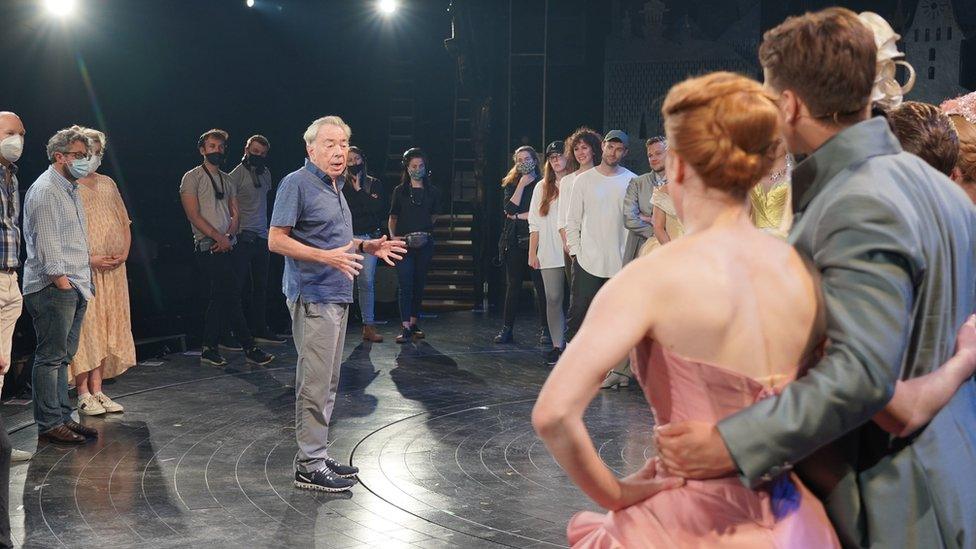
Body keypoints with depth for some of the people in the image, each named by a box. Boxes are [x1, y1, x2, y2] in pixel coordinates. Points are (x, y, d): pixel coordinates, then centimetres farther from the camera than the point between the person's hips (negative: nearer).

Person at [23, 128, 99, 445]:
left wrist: (87, 270, 22)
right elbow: (45, 239, -17)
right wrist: (60, 278, -21)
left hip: (74, 286, 10)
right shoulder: (45, 190, -10)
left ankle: (62, 418, 18)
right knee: (51, 356, -7)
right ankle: (49, 425, -4)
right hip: (53, 287, -10)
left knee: (62, 357, 13)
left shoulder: (70, 190, 21)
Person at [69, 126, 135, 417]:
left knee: (106, 328, 7)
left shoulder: (107, 184, 14)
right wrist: (89, 258, -16)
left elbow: (124, 221, 18)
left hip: (112, 270, 6)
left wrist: (125, 251, 3)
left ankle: (97, 391, 14)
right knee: (84, 329, -5)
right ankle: (84, 395, 2)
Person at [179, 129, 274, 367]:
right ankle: (249, 348, -6)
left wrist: (229, 236, -6)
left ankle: (210, 349, 13)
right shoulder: (192, 177, -1)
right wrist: (219, 238, -14)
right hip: (209, 248, -7)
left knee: (220, 298, 7)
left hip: (229, 246, 7)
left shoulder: (227, 180, 18)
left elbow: (235, 214, 14)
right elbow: (193, 215, -9)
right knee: (231, 296, -9)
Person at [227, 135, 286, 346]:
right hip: (242, 238, -7)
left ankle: (260, 330, 19)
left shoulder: (266, 174, 15)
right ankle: (228, 333, -2)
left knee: (261, 285, 11)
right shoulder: (236, 175, -7)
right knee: (240, 285, -7)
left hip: (262, 237, 7)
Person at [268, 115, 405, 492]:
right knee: (315, 383, -7)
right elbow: (276, 240, -15)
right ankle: (309, 466, -2)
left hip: (337, 295, 10)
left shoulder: (335, 186, 17)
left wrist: (369, 246, 14)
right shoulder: (297, 183, -11)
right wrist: (325, 257, -24)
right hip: (313, 296, -10)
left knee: (327, 383, 14)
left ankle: (317, 455, 22)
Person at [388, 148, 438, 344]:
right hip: (404, 243, -2)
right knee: (406, 285, -9)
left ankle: (413, 323, 17)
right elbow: (393, 217, 7)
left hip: (425, 243, 3)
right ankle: (405, 328, -11)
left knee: (419, 284, 7)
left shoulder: (431, 192, 9)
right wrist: (393, 236, -7)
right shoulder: (400, 191, 5)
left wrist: (424, 230, 10)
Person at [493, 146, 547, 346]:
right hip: (514, 241, 3)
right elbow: (509, 209, -4)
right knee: (512, 286, 6)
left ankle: (546, 329, 2)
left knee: (541, 285, -3)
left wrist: (517, 216, -5)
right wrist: (521, 185, -5)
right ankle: (507, 329, 9)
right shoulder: (511, 185, 12)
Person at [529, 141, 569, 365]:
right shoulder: (542, 187, 14)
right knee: (553, 299, 0)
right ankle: (557, 345, 5)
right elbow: (535, 223, 13)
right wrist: (532, 252, 6)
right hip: (549, 253, 2)